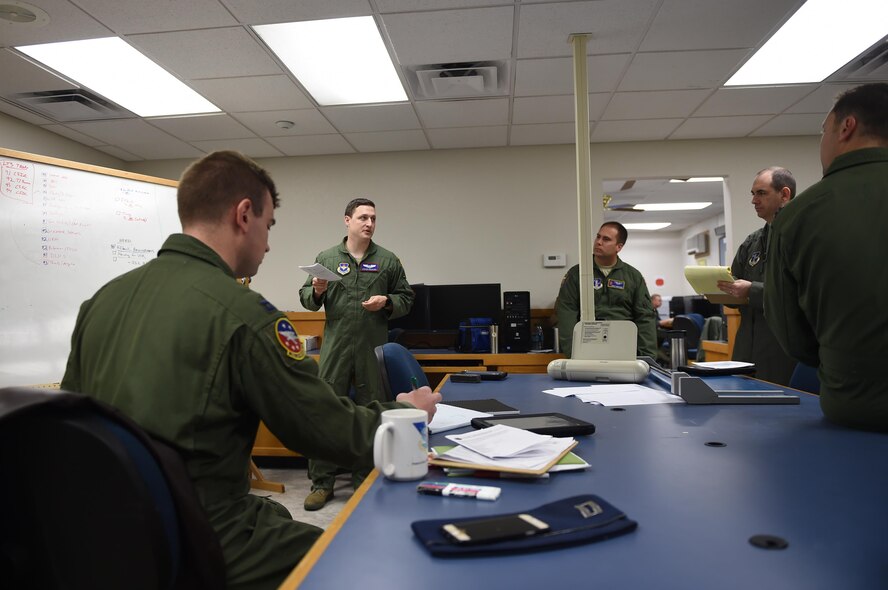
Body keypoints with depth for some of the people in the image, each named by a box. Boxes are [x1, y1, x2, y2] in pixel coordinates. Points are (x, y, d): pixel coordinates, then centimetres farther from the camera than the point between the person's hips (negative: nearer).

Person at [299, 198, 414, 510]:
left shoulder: (388, 260, 7)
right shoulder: (326, 258, 7)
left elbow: (406, 299, 9)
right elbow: (305, 298, 10)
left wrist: (387, 303, -10)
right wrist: (317, 291, -11)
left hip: (374, 350, 1)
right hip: (335, 348, 0)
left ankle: (366, 480, 25)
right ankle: (321, 482, 16)